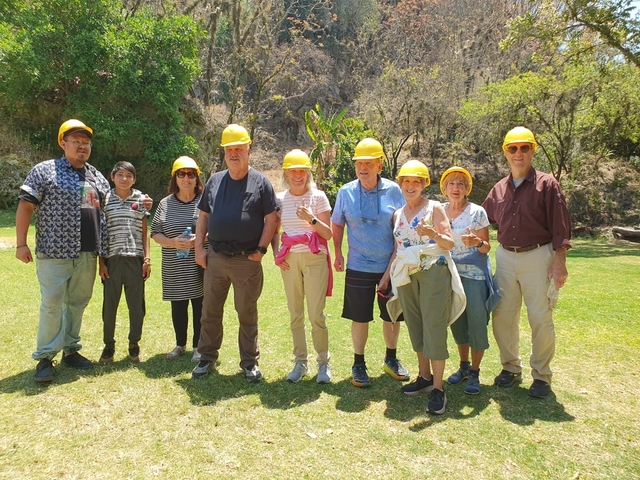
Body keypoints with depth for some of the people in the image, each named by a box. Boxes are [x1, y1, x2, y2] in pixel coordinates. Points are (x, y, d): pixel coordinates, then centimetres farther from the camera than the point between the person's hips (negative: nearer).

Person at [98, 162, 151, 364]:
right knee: (109, 303, 6)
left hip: (135, 258, 1)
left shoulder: (140, 199, 6)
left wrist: (147, 258, 3)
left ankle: (134, 344, 22)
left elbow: (144, 231, 9)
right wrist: (101, 261, -1)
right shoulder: (105, 199, 4)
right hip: (112, 259, 0)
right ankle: (109, 345, 22)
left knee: (137, 303, 5)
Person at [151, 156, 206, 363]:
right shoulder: (166, 204, 7)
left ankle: (198, 347, 19)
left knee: (200, 306, 4)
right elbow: (155, 233, 7)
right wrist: (173, 242, -11)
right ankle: (180, 345, 30)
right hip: (175, 269, 3)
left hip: (200, 266, -2)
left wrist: (200, 239, -17)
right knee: (178, 306, 12)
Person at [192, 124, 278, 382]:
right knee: (210, 311, 12)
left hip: (247, 260, -4)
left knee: (247, 314, 7)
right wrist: (199, 249, 5)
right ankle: (207, 357, 27)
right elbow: (203, 216, 13)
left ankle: (250, 362, 20)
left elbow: (271, 219, -3)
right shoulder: (214, 180, 11)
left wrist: (261, 249, -9)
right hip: (215, 258, 4)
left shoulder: (260, 182, -1)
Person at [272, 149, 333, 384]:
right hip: (289, 260, 3)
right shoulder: (280, 199, 8)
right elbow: (274, 230, 17)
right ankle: (300, 362, 20)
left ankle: (323, 363, 11)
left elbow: (328, 233, -2)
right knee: (295, 315, 7)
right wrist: (276, 253, 1)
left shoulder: (318, 197, 0)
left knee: (316, 314, -6)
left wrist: (311, 219, -18)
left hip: (314, 258, -3)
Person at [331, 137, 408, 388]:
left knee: (392, 316, 13)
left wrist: (391, 269, -6)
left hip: (391, 266, 1)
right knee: (360, 317, 6)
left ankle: (391, 359, 36)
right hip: (359, 267, 0)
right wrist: (337, 253, -1)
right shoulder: (346, 192, -3)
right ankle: (358, 364, 24)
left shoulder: (393, 191, -4)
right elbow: (337, 224, 10)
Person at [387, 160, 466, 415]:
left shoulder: (434, 208, 0)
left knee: (434, 327, -7)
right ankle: (424, 377, 23)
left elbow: (450, 243, -6)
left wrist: (434, 234, -25)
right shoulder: (398, 214, 14)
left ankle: (438, 388, -3)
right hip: (406, 275, 5)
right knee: (415, 326, 9)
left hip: (433, 272, -5)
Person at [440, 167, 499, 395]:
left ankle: (474, 372, 11)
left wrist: (477, 242, -25)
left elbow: (486, 247, -5)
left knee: (476, 323, -3)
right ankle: (463, 366, 27)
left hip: (474, 274, -4)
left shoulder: (477, 212, -6)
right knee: (457, 322, 11)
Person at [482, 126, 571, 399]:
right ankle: (511, 368, 25)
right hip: (505, 257, 5)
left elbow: (560, 227, -7)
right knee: (502, 316, 8)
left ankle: (541, 376, 15)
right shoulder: (499, 189, 9)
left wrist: (560, 261, -13)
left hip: (538, 256, -4)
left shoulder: (546, 184, -4)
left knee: (540, 318, 0)